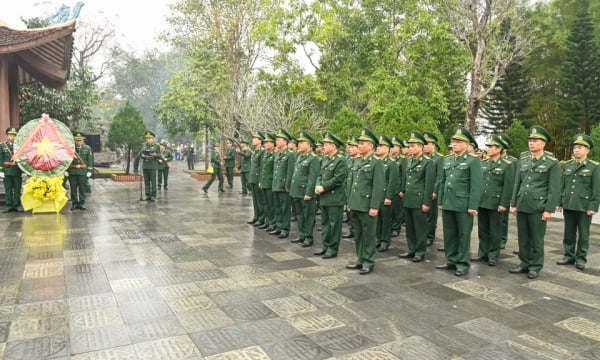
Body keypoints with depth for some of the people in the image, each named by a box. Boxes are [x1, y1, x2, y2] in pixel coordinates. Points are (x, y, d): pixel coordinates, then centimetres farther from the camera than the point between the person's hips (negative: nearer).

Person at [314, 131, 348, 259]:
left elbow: (338, 179, -19)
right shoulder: (324, 158, 12)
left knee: (334, 224, 1)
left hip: (335, 198, -8)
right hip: (324, 197, 8)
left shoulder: (341, 160, -14)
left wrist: (323, 188, -16)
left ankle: (333, 249, 10)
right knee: (325, 223, 15)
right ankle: (325, 246, 26)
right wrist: (318, 186, -2)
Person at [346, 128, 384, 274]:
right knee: (358, 235, 14)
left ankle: (369, 262, 13)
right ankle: (360, 260, 25)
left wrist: (374, 207, -19)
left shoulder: (377, 163, -10)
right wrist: (350, 202, 16)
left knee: (368, 235, 3)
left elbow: (378, 187, -15)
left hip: (367, 206, -7)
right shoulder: (358, 162, 14)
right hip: (355, 205, 8)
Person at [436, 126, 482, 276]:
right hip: (448, 204, 6)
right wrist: (440, 201, 12)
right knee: (449, 234, 12)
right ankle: (451, 261, 24)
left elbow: (476, 185, -11)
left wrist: (473, 206, -15)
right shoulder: (446, 160, 12)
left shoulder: (473, 161, -6)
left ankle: (463, 264, 14)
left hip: (464, 205, -6)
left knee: (463, 235, 4)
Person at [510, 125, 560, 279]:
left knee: (536, 239, 5)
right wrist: (514, 204, 9)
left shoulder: (552, 162, -5)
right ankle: (524, 263, 23)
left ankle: (535, 267, 17)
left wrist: (549, 209, -12)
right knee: (522, 238, 11)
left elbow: (554, 189, -8)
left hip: (538, 206, -4)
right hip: (522, 205, 4)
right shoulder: (523, 160, 8)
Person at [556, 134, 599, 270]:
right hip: (568, 205, 4)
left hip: (584, 206, -4)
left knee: (583, 234, 6)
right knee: (569, 233, 10)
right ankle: (569, 256, 21)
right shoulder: (567, 165, 9)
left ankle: (581, 258, 15)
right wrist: (559, 202, 8)